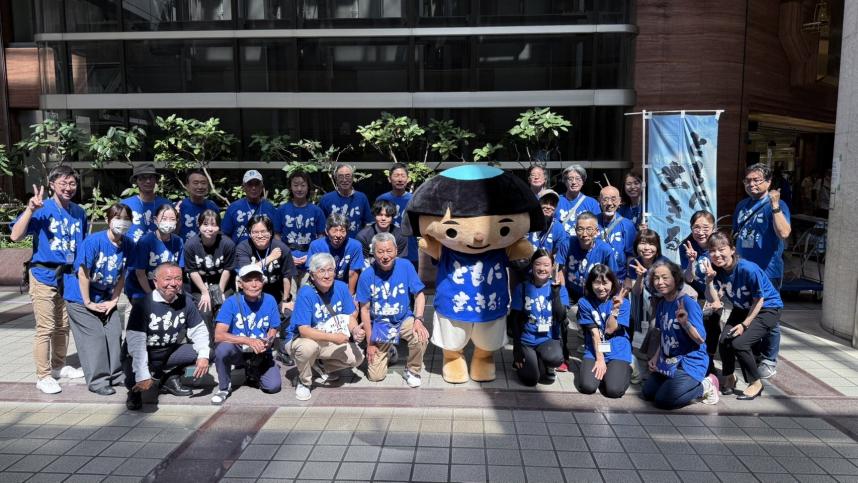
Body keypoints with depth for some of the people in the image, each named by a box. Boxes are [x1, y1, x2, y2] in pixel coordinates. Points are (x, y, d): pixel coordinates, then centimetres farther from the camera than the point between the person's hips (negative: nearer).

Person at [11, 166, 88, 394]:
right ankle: (43, 376, 8)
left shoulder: (79, 212, 6)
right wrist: (31, 209, -29)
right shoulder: (42, 209, -10)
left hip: (69, 275, 5)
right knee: (46, 328, -2)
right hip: (44, 276, -5)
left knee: (63, 325, 15)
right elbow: (16, 236, -20)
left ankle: (59, 366, 31)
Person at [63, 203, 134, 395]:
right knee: (94, 337, -7)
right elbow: (83, 273, -20)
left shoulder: (128, 245, -9)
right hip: (81, 297, -5)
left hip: (106, 297, 5)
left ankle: (115, 375, 17)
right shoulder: (93, 241, -24)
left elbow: (122, 275, 0)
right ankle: (98, 381, 2)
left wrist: (114, 300, -2)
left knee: (114, 333, 4)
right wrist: (88, 303, -16)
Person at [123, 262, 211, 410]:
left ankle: (170, 377, 11)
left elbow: (199, 330, 0)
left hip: (169, 353, 5)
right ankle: (135, 391, 5)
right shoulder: (144, 304, -22)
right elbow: (136, 342, -29)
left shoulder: (186, 301, -6)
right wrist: (143, 376, -37)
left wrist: (204, 356, -18)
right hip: (140, 357, -5)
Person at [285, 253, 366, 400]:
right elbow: (304, 330, -30)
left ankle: (320, 365, 17)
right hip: (299, 340, -5)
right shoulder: (305, 293, -26)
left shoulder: (341, 287, -10)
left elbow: (350, 316, -4)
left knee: (357, 357, -10)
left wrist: (356, 331, -26)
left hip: (329, 341, 5)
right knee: (308, 346, -38)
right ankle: (304, 382, -6)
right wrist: (333, 337, -38)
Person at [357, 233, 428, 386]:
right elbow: (365, 310, -7)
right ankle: (388, 352, 31)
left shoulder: (405, 266, -14)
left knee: (421, 337, -33)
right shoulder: (367, 275, -15)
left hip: (404, 319, 0)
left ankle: (412, 371, -2)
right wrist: (370, 343, -5)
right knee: (375, 376, -3)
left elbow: (419, 294, -7)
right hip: (379, 325, 0)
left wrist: (418, 319, -24)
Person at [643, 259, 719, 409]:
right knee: (647, 393, 9)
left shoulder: (688, 303, -20)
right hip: (668, 362, 8)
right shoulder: (661, 304, 3)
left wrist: (685, 323, -37)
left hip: (690, 362, -8)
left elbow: (701, 339, -21)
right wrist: (656, 357, 10)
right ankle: (692, 385, 21)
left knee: (663, 400, -16)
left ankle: (705, 386, 5)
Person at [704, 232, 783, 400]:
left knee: (739, 342, -23)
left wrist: (745, 324, -18)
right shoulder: (716, 269, -13)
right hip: (742, 309, 6)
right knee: (724, 341, -13)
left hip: (767, 309, -6)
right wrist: (709, 278, -30)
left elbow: (759, 300, -19)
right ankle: (729, 377, 15)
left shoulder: (748, 269, -30)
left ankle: (756, 383, 0)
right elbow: (713, 299, -16)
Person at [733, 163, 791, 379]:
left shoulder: (776, 205, -8)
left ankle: (769, 361, 13)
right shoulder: (742, 205, 11)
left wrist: (775, 205, -29)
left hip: (767, 271, -6)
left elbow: (784, 233, -25)